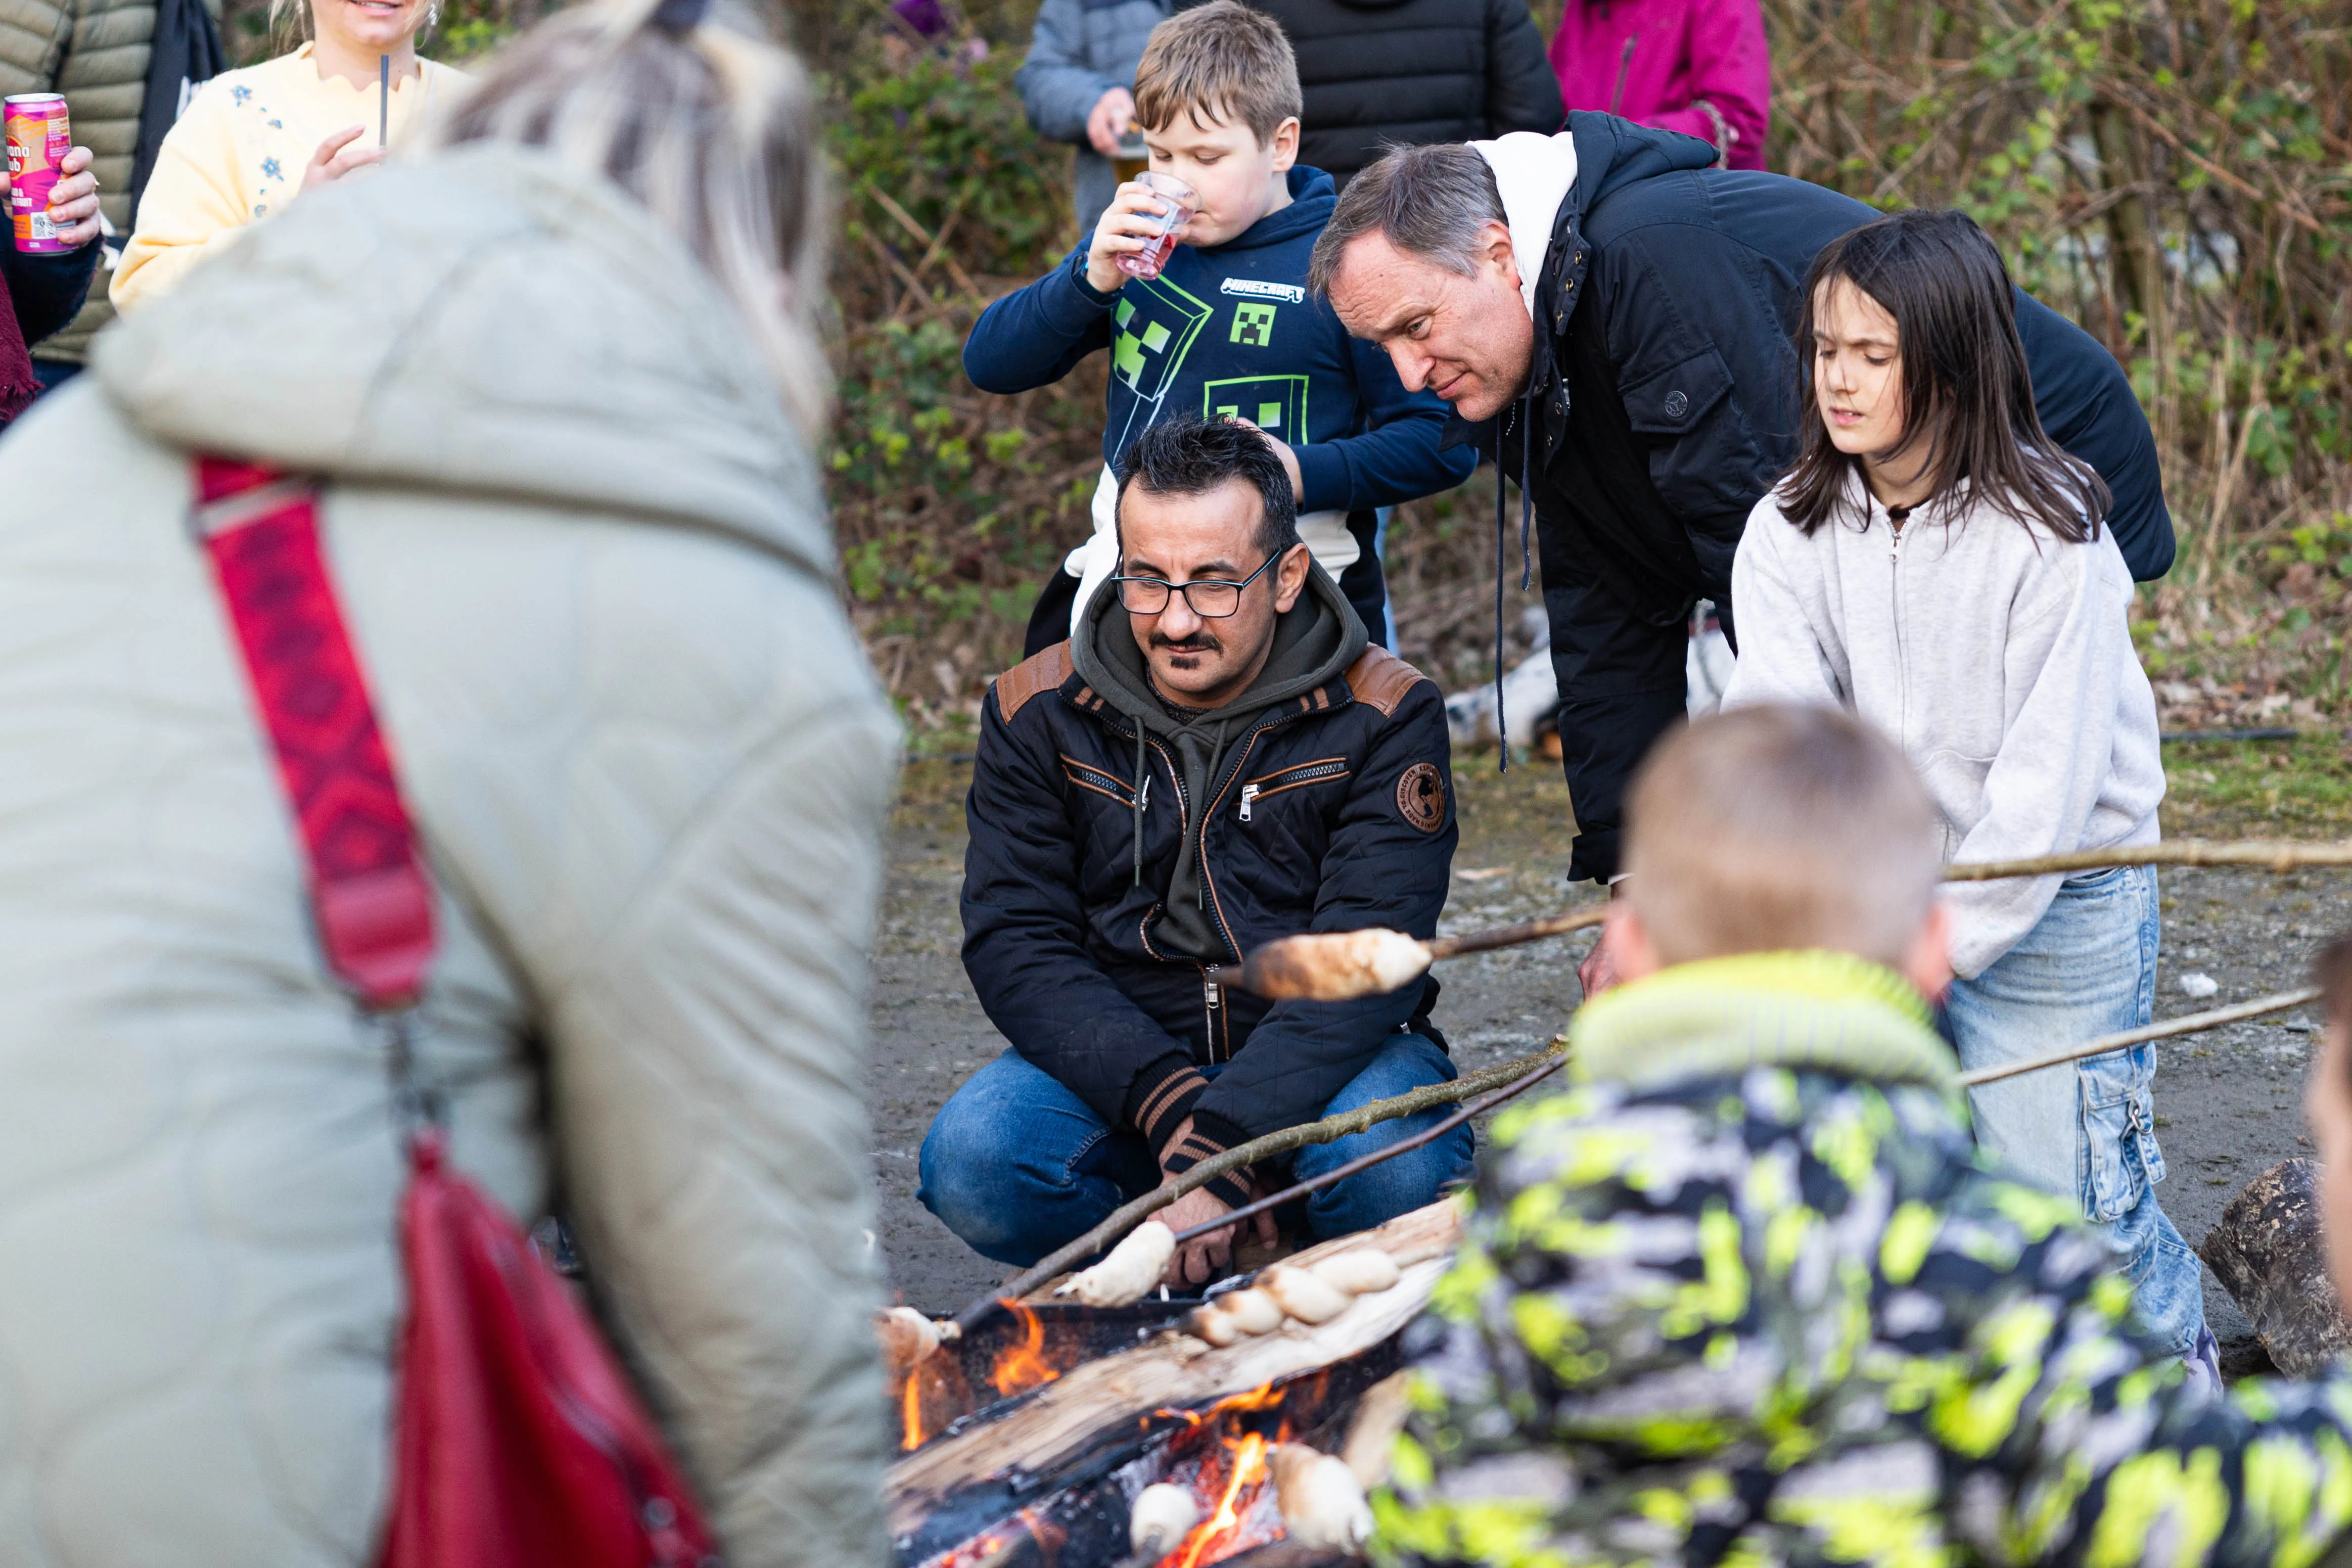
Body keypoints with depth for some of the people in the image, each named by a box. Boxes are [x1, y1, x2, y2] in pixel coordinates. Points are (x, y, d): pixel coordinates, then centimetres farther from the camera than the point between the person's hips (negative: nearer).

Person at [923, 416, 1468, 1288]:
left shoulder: (1383, 718, -8)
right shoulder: (1036, 715, -1)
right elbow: (1013, 946, -8)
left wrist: (1222, 1147, -30)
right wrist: (1169, 1108, -25)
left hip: (1322, 1060, -1)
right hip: (1114, 1066, 2)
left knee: (1392, 1172, -35)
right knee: (971, 1161, -29)